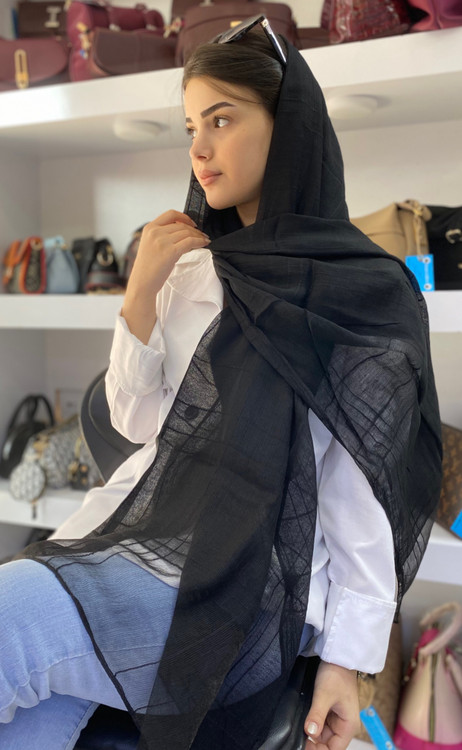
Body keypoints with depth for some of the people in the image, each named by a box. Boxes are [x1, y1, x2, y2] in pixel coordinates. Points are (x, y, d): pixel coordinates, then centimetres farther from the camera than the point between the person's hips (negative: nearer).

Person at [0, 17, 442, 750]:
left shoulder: (363, 291, -3)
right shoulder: (191, 267, 12)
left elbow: (365, 491, -5)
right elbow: (139, 419, 11)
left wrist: (346, 658, -8)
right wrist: (142, 291, -1)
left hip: (248, 578, -4)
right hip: (143, 520, 5)